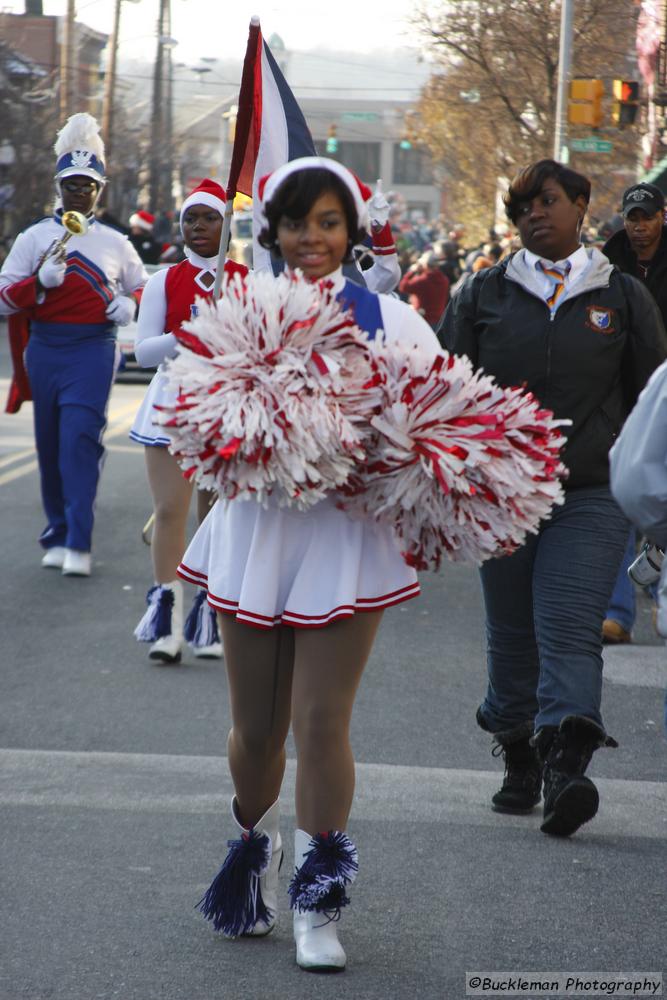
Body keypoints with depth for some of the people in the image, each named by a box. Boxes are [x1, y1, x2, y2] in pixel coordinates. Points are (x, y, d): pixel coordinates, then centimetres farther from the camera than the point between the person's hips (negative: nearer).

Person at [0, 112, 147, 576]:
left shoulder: (115, 242, 8)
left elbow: (143, 285, 19)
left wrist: (130, 303, -4)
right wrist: (41, 281, -15)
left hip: (94, 350, -2)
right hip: (45, 349, 2)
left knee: (81, 437, -14)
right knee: (50, 444, 6)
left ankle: (79, 543, -15)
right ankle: (57, 535, 18)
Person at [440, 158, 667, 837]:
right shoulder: (484, 294, 8)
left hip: (590, 498, -2)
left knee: (569, 634, -15)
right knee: (511, 636, 8)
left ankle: (566, 768, -25)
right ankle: (520, 763, 22)